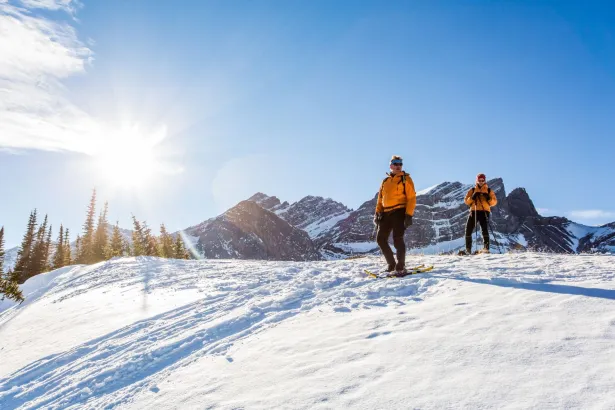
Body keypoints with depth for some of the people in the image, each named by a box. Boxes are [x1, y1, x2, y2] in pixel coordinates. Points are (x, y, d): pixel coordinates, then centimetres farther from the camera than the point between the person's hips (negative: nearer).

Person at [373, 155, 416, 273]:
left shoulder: (406, 179, 3)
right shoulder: (385, 181, 19)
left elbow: (411, 198, -5)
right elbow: (380, 198, 18)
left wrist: (409, 215, -15)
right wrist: (377, 213, 6)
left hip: (399, 212, -6)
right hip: (386, 213, 6)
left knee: (397, 239, -12)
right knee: (381, 239, 3)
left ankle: (401, 265, 2)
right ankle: (391, 263, 15)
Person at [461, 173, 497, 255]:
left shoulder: (489, 190, 13)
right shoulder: (472, 190, 15)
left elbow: (494, 201, 7)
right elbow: (466, 201, 8)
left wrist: (489, 199, -13)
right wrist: (472, 197, -11)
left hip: (484, 211, -2)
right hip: (474, 211, 2)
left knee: (484, 229, -17)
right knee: (468, 230, -2)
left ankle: (486, 248, -17)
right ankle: (468, 249, 5)